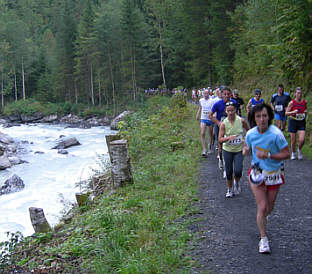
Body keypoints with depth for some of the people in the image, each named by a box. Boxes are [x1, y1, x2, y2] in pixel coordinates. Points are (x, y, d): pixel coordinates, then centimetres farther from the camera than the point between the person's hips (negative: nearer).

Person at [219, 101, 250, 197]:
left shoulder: (241, 121, -8)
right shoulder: (224, 123, -10)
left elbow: (249, 131, 9)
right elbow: (220, 139, -12)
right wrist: (229, 137, -28)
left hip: (239, 150, 0)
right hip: (227, 150, 0)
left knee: (238, 171, -13)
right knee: (228, 172, 6)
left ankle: (237, 183, 21)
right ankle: (230, 189, 29)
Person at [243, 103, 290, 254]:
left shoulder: (276, 134, -20)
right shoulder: (250, 134, -10)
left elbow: (286, 154, -15)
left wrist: (268, 155, -27)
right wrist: (245, 149, -14)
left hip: (273, 174, 0)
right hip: (257, 173, 1)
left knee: (269, 208, 13)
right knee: (262, 207, -6)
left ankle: (261, 220, 48)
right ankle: (263, 239, 8)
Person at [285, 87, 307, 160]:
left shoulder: (304, 102, 0)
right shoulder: (292, 102, -9)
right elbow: (286, 113, -7)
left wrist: (305, 112, -1)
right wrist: (293, 112, -23)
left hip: (302, 122, 2)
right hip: (293, 121, -2)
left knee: (302, 140, -11)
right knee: (293, 140, 4)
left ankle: (299, 150, 19)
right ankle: (293, 153, 29)